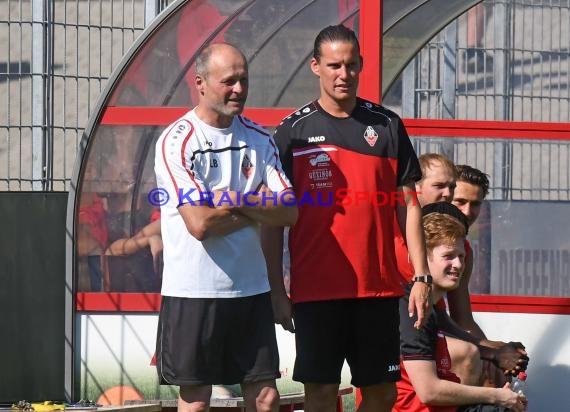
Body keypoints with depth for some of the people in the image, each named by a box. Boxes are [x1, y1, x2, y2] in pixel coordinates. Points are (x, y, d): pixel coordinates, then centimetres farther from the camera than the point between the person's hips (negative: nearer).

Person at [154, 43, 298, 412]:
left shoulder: (259, 139, 8)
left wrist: (237, 200, -14)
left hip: (251, 287, 5)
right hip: (193, 289, -5)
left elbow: (289, 212, 0)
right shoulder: (176, 142, -9)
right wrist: (259, 209, -5)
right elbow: (200, 223, -18)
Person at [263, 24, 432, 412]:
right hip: (316, 289, -2)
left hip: (379, 287, 2)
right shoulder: (293, 131, 1)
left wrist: (421, 277, 2)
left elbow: (408, 206, 9)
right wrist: (277, 291, -3)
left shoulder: (387, 126, 7)